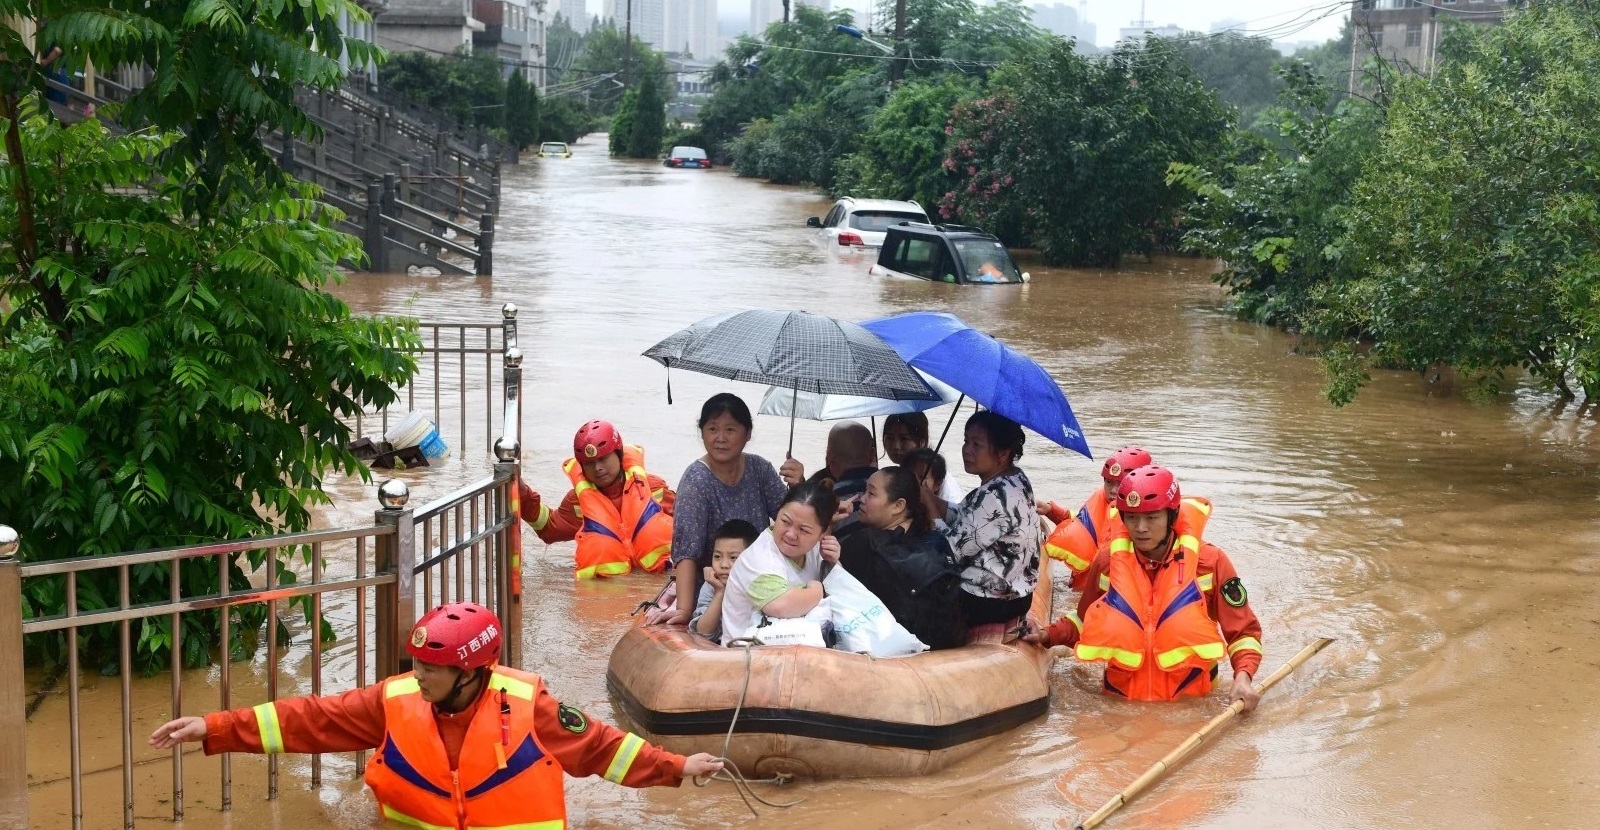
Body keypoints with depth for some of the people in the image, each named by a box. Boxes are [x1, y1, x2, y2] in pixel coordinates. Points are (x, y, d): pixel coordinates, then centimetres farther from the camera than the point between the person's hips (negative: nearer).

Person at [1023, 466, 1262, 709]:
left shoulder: (1210, 561, -1)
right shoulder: (1108, 561, 5)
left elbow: (1244, 631, 6)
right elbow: (1087, 622, 22)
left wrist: (1243, 677, -12)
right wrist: (1048, 636, 4)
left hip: (1190, 703, -2)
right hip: (1121, 701, 2)